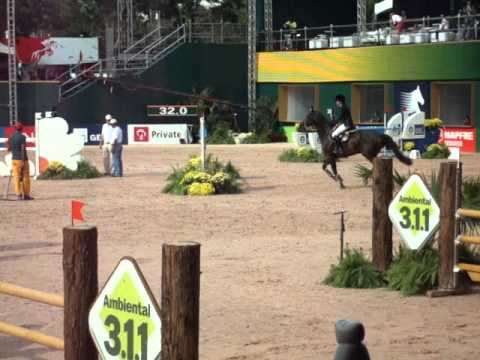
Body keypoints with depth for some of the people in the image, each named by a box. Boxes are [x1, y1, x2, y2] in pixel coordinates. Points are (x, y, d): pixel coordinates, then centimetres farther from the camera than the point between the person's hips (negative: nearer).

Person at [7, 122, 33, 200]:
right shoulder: (22, 137, -9)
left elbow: (9, 149, 13)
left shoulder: (11, 137, 7)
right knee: (25, 177, 2)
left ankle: (19, 195, -2)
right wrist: (23, 161, -19)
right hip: (23, 159, -5)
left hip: (14, 159, 5)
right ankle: (26, 195, 1)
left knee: (17, 178, 3)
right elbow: (23, 149, -16)